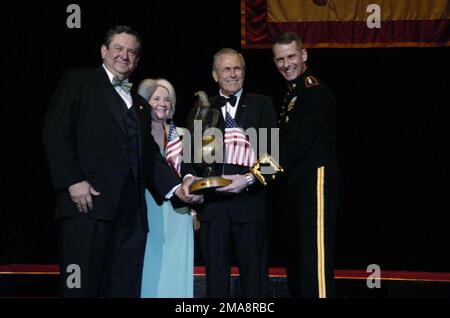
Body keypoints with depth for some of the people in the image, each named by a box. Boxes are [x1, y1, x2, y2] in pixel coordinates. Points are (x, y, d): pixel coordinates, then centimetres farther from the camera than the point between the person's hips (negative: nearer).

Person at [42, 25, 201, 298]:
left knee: (126, 288, 5)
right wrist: (73, 180, -14)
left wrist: (176, 187, 5)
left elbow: (149, 154, 21)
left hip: (131, 211, 6)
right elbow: (56, 133, -3)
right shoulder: (79, 81, 9)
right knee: (82, 285, -7)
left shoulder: (140, 104, 27)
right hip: (89, 202, -6)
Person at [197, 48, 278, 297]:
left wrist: (248, 179, -14)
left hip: (249, 200, -2)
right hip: (212, 202, 2)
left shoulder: (262, 104, 6)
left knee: (254, 275, 5)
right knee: (215, 277, 8)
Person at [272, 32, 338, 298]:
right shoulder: (294, 91, 19)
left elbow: (296, 142, -22)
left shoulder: (314, 91, -13)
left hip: (316, 183, -10)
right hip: (298, 185, 10)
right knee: (298, 256, 15)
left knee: (315, 256, -10)